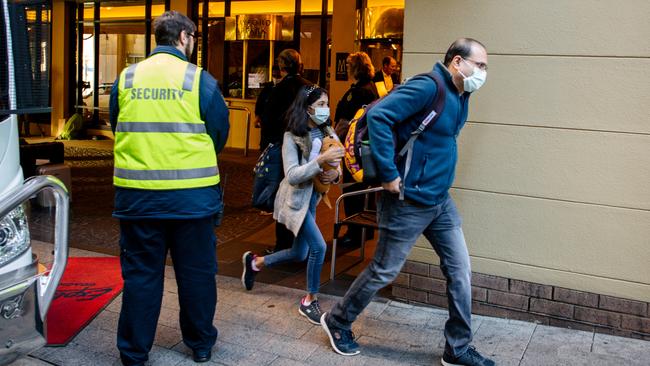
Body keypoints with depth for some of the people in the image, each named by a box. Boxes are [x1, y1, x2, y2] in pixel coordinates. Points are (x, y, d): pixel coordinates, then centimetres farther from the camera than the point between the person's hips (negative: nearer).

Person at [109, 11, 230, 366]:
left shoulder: (125, 78, 2)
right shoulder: (200, 80, -5)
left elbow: (117, 128, 13)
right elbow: (220, 134, 1)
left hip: (137, 194, 2)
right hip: (193, 195, -2)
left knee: (140, 273, 12)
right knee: (196, 272, 13)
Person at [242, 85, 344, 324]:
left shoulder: (327, 133, 0)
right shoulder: (292, 136, -16)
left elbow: (336, 163, 9)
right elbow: (292, 176, -24)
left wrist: (335, 174, -15)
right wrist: (320, 160, -34)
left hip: (312, 198, 7)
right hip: (296, 199, -7)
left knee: (299, 254, 15)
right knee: (319, 247, -17)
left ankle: (255, 262, 39)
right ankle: (309, 301, 4)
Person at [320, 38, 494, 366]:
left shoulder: (460, 96, 10)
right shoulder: (428, 87, -19)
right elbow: (378, 116, -29)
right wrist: (389, 175, -27)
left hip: (441, 201, 9)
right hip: (409, 201, -9)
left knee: (460, 271, 9)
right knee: (384, 271, 6)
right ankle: (337, 322, 28)